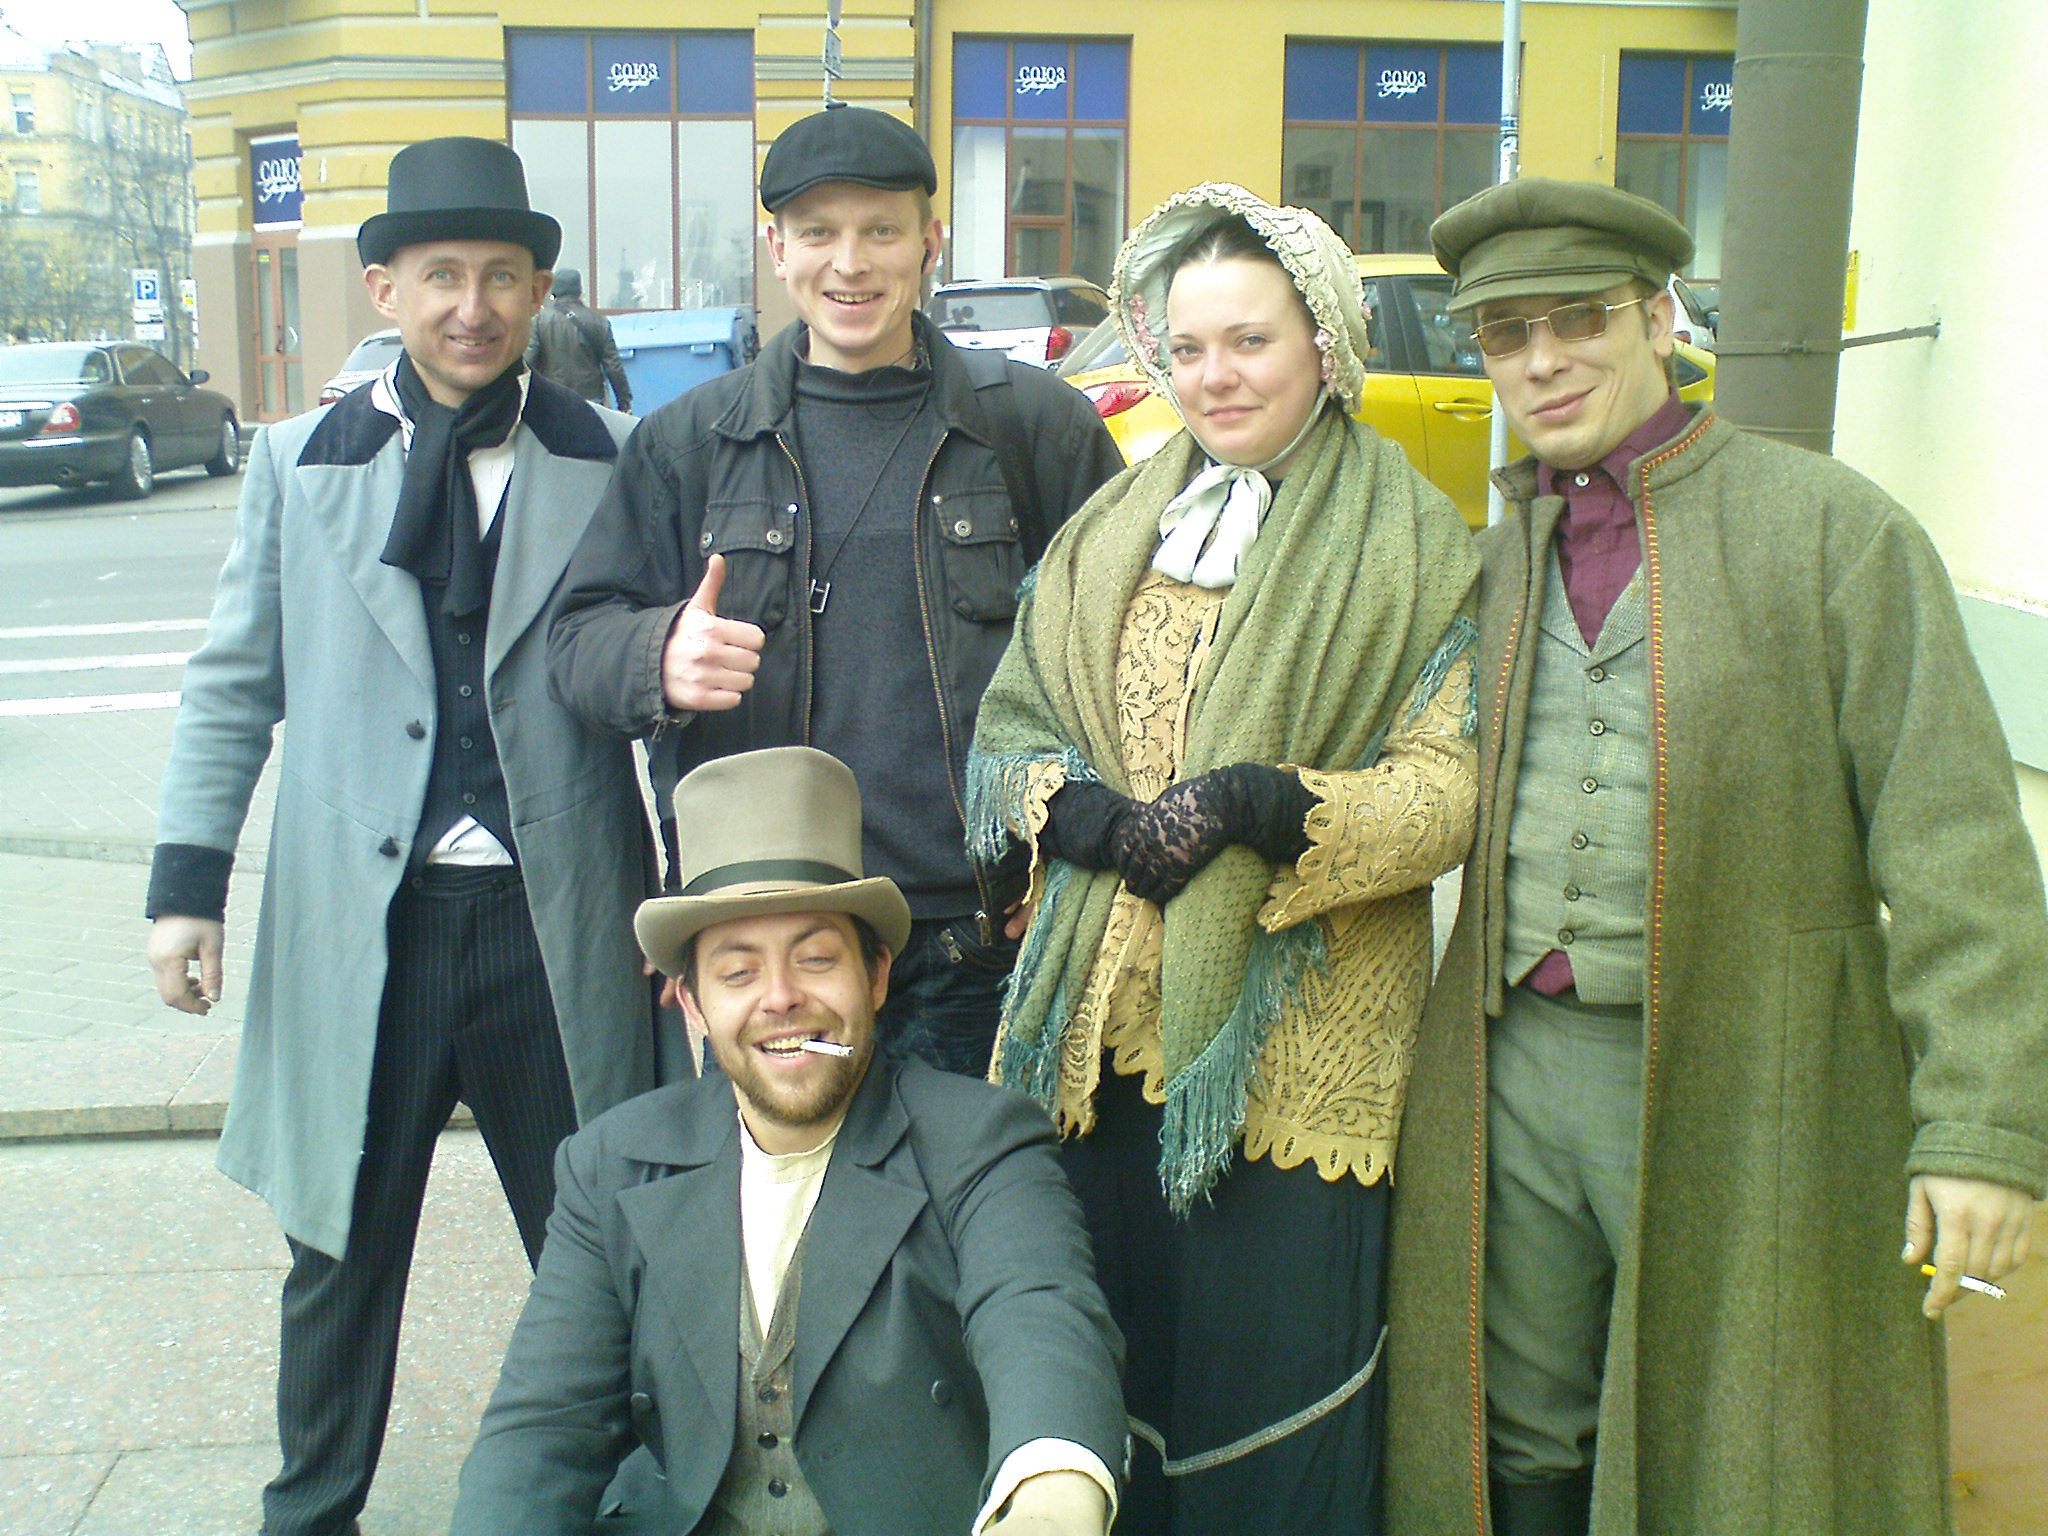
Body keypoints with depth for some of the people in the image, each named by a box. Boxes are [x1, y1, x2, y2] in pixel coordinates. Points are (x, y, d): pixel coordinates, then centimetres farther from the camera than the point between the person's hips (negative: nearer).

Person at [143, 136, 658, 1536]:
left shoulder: (613, 463, 0)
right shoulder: (299, 463, 6)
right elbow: (235, 684, 7)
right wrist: (190, 880, 1)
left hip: (562, 924, -1)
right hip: (357, 923, 2)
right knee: (343, 1247, 16)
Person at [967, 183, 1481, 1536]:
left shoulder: (1411, 552, -1)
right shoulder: (1111, 531, 13)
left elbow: (1449, 789, -8)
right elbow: (1006, 726, 8)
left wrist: (1260, 805, -23)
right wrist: (1099, 821, -12)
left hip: (1289, 1052, -4)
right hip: (1099, 1028, 4)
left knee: (1270, 1386, 6)